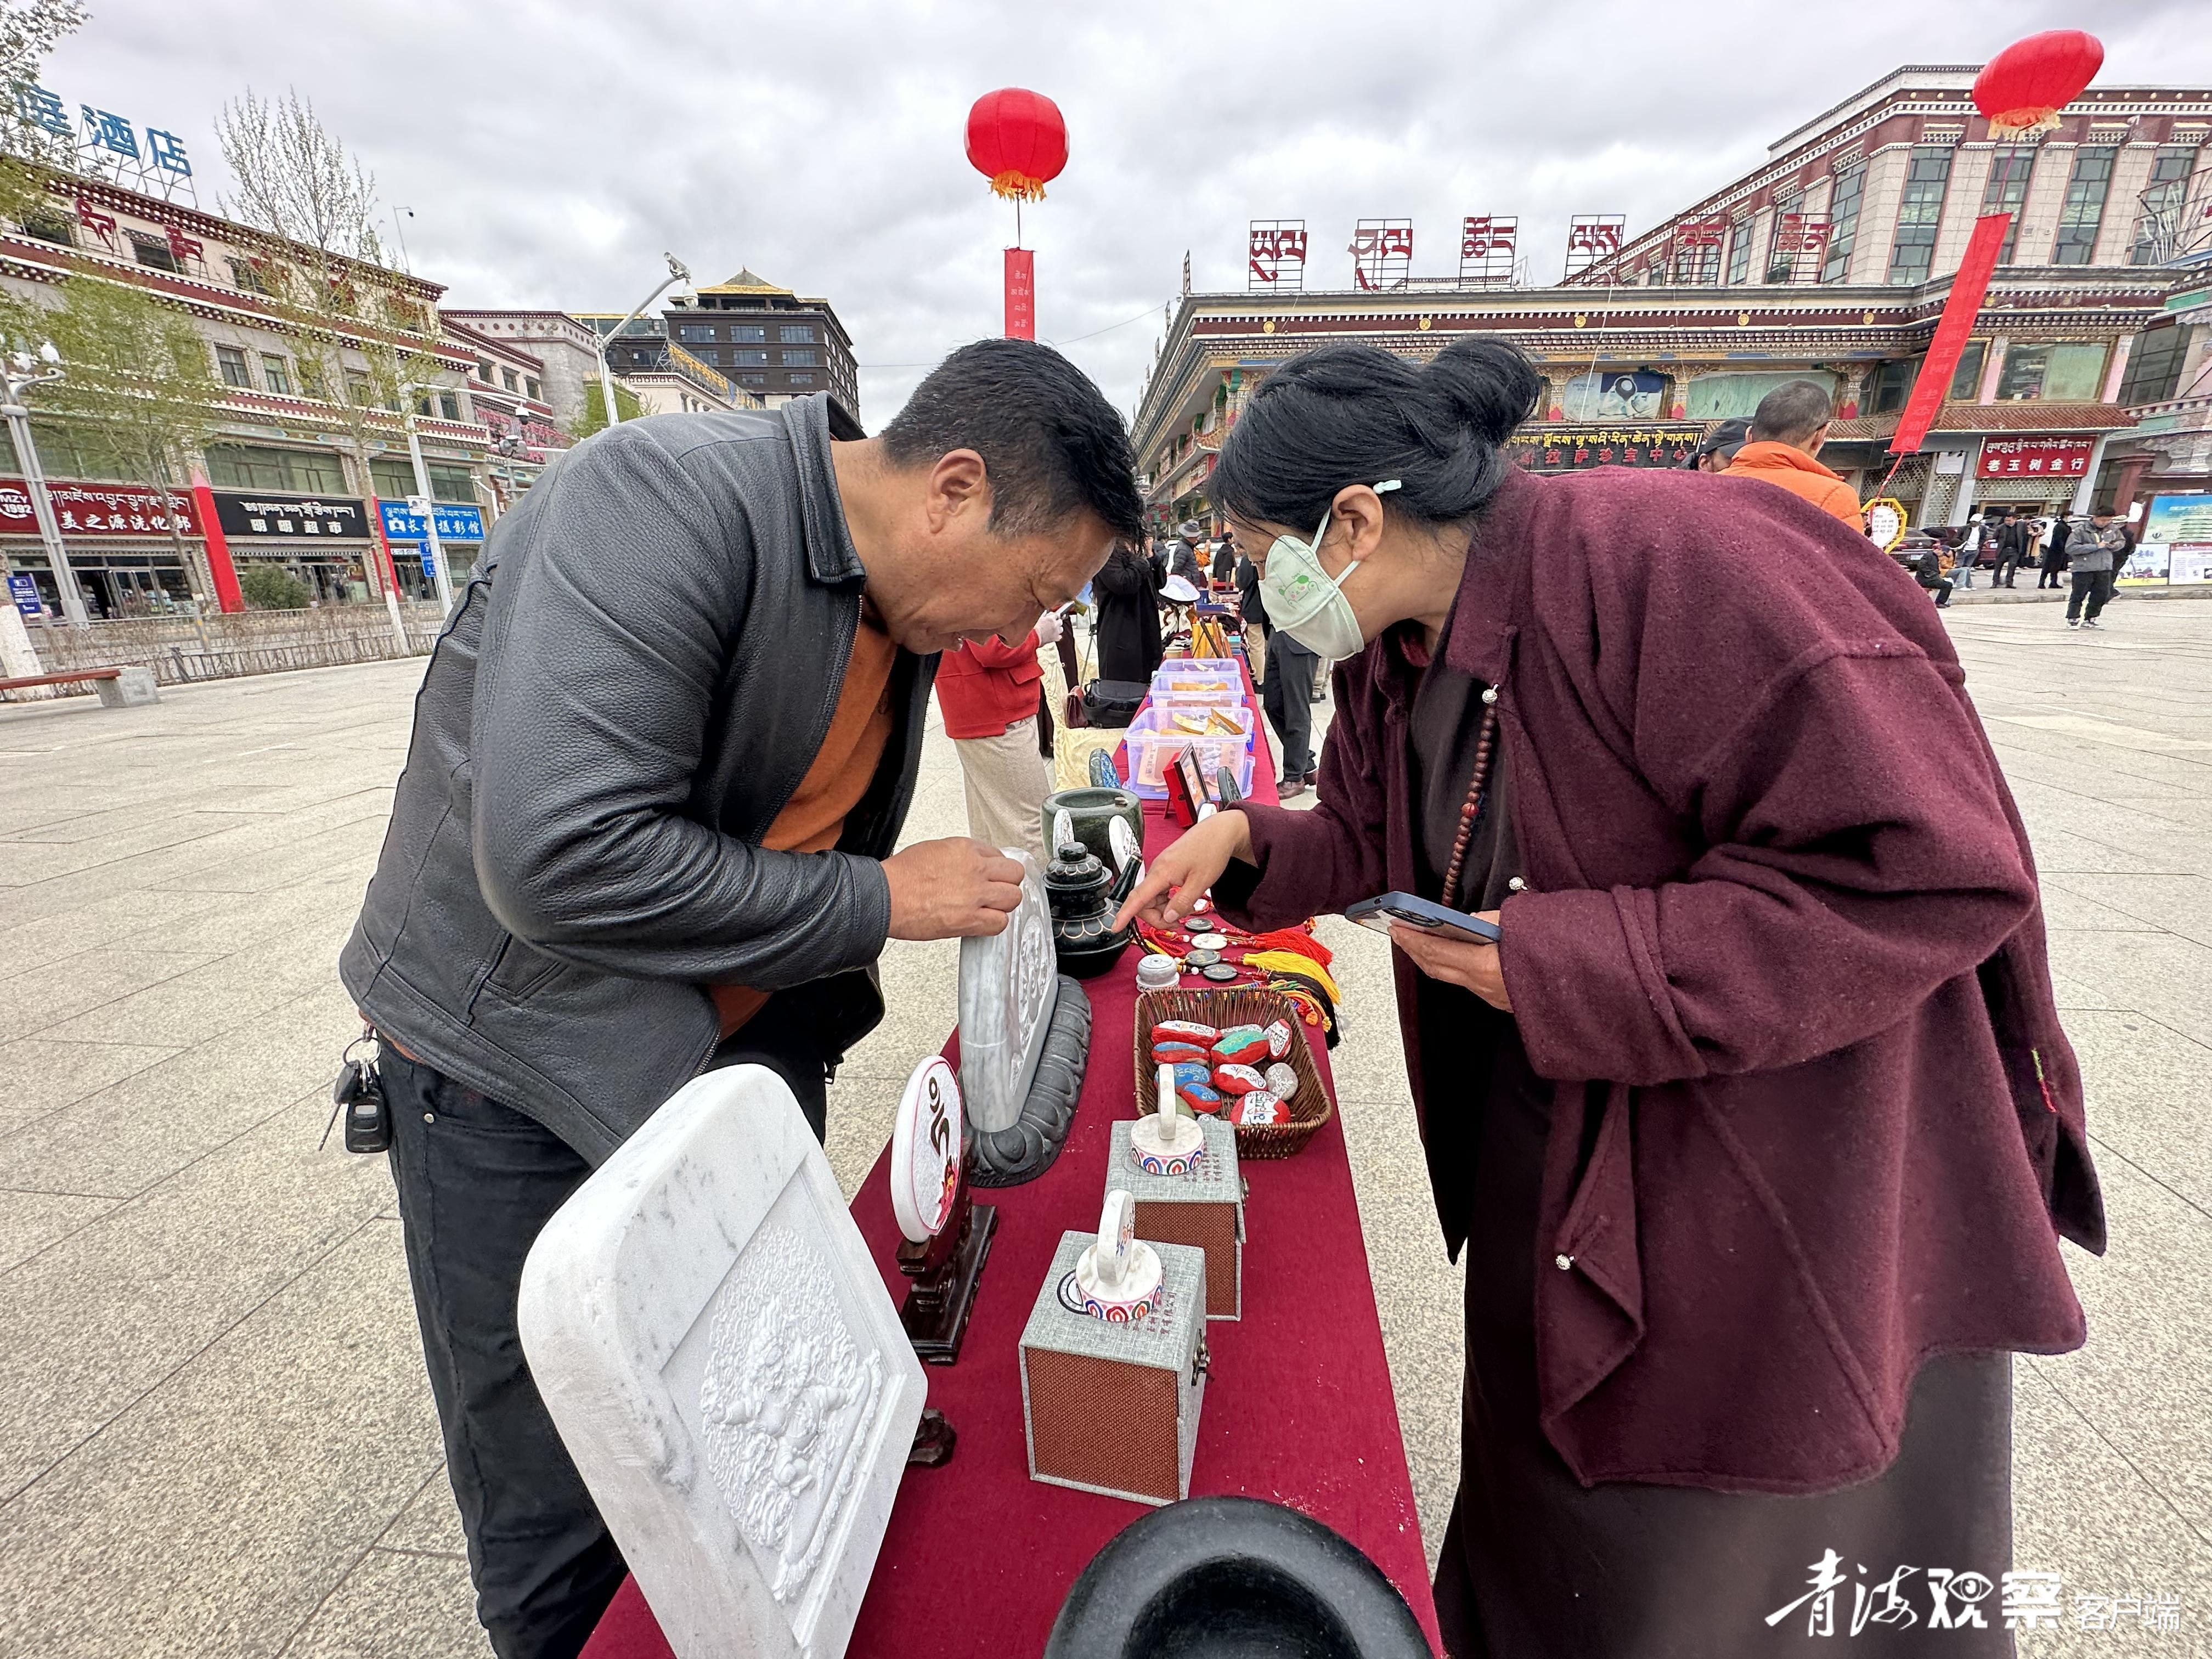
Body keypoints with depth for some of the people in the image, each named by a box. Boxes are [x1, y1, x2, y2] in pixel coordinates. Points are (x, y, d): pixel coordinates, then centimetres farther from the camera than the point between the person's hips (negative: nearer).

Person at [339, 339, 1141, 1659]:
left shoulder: (904, 600, 0)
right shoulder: (664, 501, -25)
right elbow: (560, 855, -33)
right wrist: (880, 901, -24)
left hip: (742, 1050, 7)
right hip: (524, 1067, -6)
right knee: (563, 1524, 10)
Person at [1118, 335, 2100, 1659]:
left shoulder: (1677, 564, -27)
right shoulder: (1394, 652, -1)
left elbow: (1933, 867, -28)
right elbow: (1381, 847, 11)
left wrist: (1562, 966, -28)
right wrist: (1248, 844, -7)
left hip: (1801, 1186, -7)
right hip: (1548, 1153, 7)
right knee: (1541, 1506, 28)